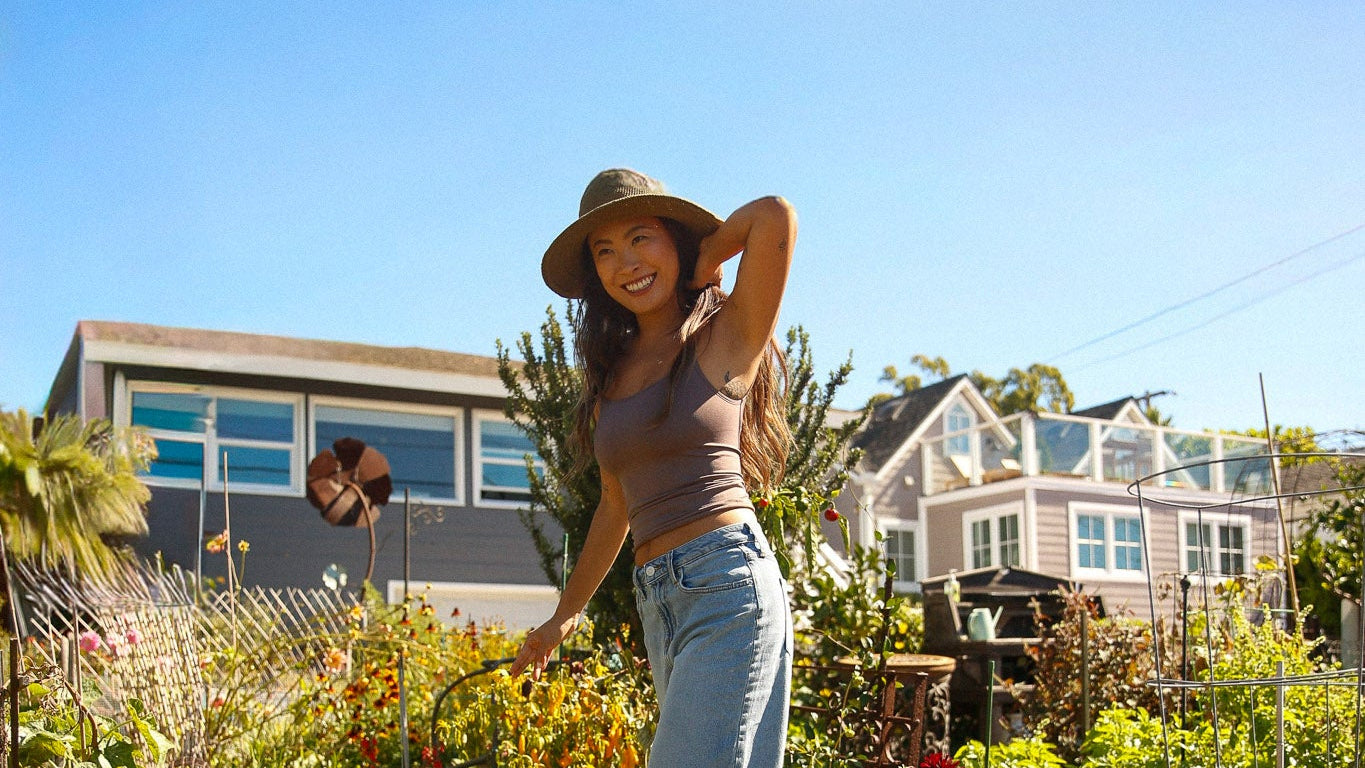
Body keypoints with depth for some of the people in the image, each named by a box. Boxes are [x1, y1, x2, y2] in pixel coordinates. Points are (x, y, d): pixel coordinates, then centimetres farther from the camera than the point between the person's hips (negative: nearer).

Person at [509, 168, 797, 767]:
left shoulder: (727, 340, 1)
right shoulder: (611, 373, 17)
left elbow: (775, 217, -15)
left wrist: (700, 264, 3)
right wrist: (565, 614, 32)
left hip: (726, 581, -6)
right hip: (658, 602, 7)